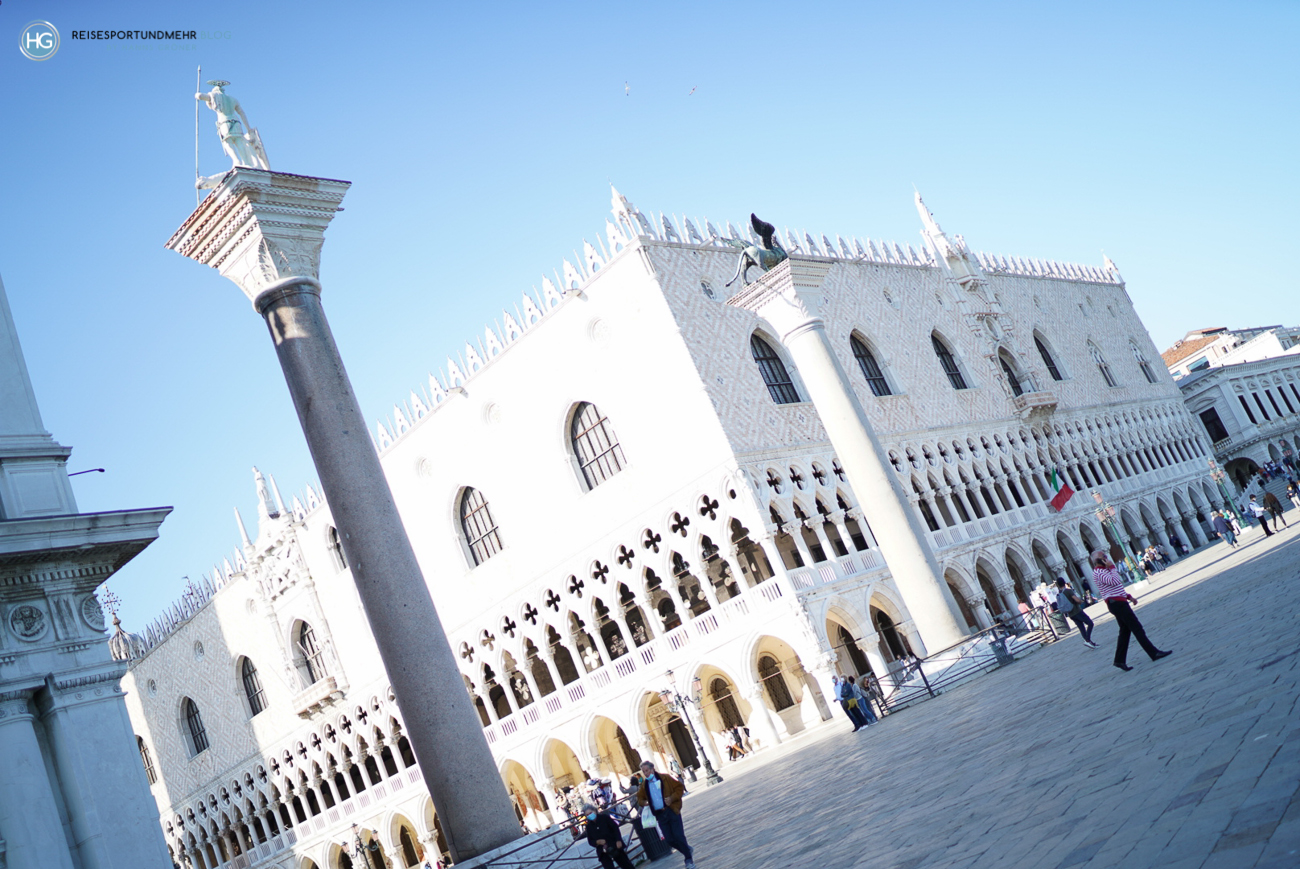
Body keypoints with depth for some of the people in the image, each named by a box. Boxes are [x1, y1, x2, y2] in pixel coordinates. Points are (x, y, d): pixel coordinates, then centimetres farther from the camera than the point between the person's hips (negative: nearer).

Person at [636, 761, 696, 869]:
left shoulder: (665, 779, -3)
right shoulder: (644, 785, 10)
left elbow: (679, 787, -2)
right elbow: (640, 797, 23)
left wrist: (672, 798, -16)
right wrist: (643, 802, 1)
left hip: (672, 811, -4)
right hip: (660, 815, 4)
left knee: (679, 836, -8)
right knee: (669, 840, 1)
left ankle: (689, 860, 7)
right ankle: (688, 851, 27)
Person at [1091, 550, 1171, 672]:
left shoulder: (1104, 570, 20)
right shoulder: (1098, 573, -14)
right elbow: (1114, 581, -27)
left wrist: (1129, 596, 19)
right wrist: (1112, 567, -16)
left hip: (1119, 603, 10)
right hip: (1116, 603, -10)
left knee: (1125, 631, 9)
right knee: (1136, 627, -8)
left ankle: (1120, 660, 10)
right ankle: (1154, 653, -5)